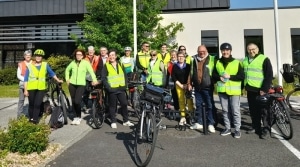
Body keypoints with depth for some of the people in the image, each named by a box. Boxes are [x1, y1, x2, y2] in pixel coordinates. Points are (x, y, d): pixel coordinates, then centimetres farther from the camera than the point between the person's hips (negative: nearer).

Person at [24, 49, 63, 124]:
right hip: (31, 88, 0)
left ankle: (35, 119, -2)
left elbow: (51, 73, 18)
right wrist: (25, 90, -1)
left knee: (37, 104, -7)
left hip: (41, 88, 0)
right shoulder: (30, 66, 4)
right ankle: (31, 119, 21)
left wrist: (58, 80, 17)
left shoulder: (45, 65, 7)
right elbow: (26, 79, 4)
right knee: (31, 105, 8)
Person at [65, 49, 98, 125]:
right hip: (72, 84, 4)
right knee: (73, 101, 7)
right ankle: (76, 117, 23)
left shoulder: (86, 63, -5)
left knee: (77, 101, -15)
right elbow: (67, 70, 21)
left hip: (81, 84, -4)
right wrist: (67, 79, 11)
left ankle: (79, 117, 6)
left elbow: (91, 71, -16)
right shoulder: (73, 63, 5)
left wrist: (94, 79, -31)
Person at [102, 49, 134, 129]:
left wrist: (125, 85, 4)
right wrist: (108, 87, -13)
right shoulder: (106, 66, -1)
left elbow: (125, 75, 14)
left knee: (124, 104, 6)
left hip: (121, 88, 4)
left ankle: (126, 121, 18)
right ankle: (113, 122, 16)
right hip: (112, 89, -3)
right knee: (113, 106, 5)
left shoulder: (120, 65, 11)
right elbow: (104, 78, -4)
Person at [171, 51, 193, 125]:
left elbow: (191, 76, -1)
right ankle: (182, 117, 7)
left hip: (188, 85, -1)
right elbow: (173, 77, 1)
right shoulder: (175, 66, 4)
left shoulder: (188, 66, 2)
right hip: (179, 85, 1)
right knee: (181, 101, 0)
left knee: (189, 100, -8)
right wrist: (180, 85, -6)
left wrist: (189, 84, -13)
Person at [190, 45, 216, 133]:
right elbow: (191, 72, 14)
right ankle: (199, 123, 24)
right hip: (197, 87, 5)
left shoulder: (211, 59, -3)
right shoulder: (194, 60, 10)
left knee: (209, 106, 2)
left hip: (207, 87, -4)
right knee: (198, 105, 12)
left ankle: (210, 124, 12)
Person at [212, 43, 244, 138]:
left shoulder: (236, 62, -3)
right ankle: (227, 128, 23)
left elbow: (242, 76, -6)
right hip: (222, 90, 4)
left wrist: (230, 77, -18)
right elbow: (213, 75, 13)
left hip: (234, 90, -4)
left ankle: (237, 129, 13)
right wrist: (219, 77, -8)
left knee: (235, 111, 0)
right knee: (225, 110, 11)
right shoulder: (218, 63, 10)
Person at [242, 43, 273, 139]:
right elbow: (242, 74, 21)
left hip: (260, 90, -6)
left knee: (263, 110, 1)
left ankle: (266, 128, 11)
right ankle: (256, 127, 24)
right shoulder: (245, 60, 14)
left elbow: (269, 75, -11)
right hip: (250, 89, 6)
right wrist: (243, 86, 15)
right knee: (253, 110, 12)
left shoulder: (264, 59, -6)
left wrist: (265, 89, -16)